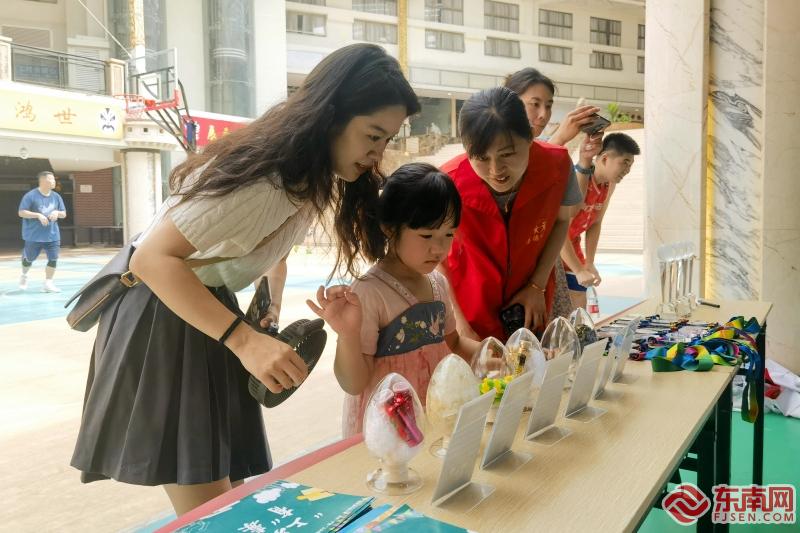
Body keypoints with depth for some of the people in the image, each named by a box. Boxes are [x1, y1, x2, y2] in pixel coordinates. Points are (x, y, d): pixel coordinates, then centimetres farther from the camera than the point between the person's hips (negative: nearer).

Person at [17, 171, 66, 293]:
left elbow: (64, 214, 13)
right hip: (33, 235, -4)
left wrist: (57, 212, -9)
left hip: (52, 235, 4)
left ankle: (48, 284, 4)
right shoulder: (31, 195, -9)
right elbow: (21, 212, -11)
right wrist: (38, 215, -21)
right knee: (29, 259, 11)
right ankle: (24, 276, 41)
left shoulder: (56, 196, 6)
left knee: (53, 259, -6)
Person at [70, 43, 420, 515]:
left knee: (228, 491, 13)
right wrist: (244, 340, -38)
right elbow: (152, 259, -31)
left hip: (206, 306, 9)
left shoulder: (313, 174, 1)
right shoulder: (265, 178, -29)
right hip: (162, 315, -8)